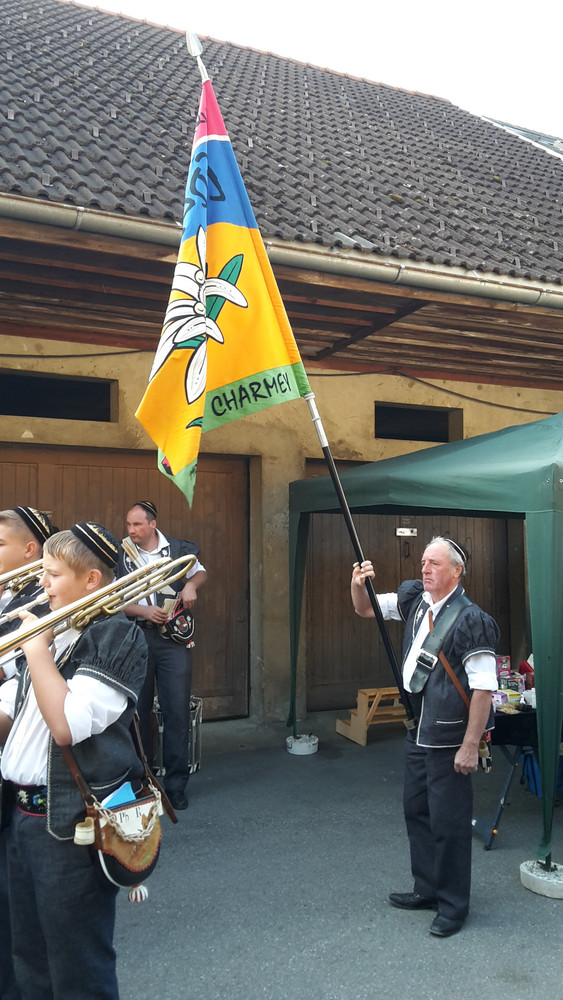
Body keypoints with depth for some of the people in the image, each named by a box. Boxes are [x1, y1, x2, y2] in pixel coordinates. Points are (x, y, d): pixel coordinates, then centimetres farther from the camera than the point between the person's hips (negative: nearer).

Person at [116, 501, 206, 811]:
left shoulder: (179, 549, 2)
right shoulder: (121, 556, 1)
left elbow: (199, 571, 20)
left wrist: (191, 584, -2)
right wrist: (145, 611, -14)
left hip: (173, 637, 0)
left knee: (177, 710, -1)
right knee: (137, 710, 8)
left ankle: (176, 783, 10)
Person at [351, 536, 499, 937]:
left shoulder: (472, 621, -20)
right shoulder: (414, 599, 3)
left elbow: (483, 689, -21)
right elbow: (366, 609, 13)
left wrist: (470, 746, -21)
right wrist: (359, 584, -10)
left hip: (450, 739, -8)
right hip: (418, 732, 8)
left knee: (449, 822, 4)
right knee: (416, 810, 19)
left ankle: (453, 905, 22)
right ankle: (427, 889, 37)